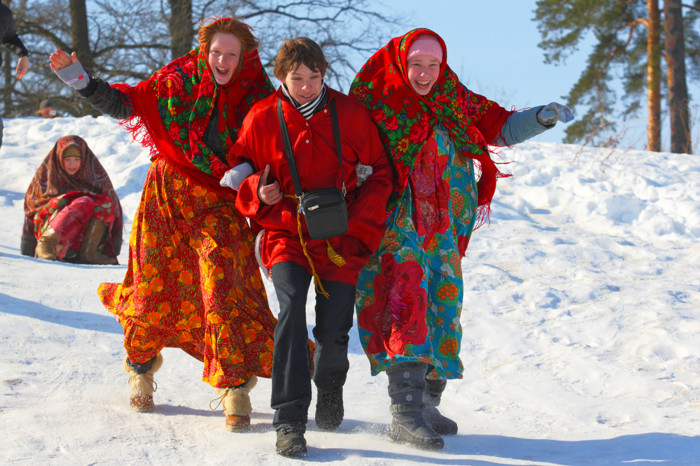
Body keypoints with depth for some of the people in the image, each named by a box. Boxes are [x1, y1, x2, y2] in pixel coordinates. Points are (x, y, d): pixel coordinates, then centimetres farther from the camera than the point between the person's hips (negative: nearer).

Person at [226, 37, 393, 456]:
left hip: (340, 236, 1)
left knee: (334, 329, -3)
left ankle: (330, 385, 35)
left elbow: (380, 171, 7)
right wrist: (257, 190, -10)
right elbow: (240, 167, 12)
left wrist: (359, 222, -4)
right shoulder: (262, 118, -1)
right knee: (292, 308, -24)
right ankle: (290, 419, -21)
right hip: (286, 233, -1)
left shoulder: (351, 114, -1)